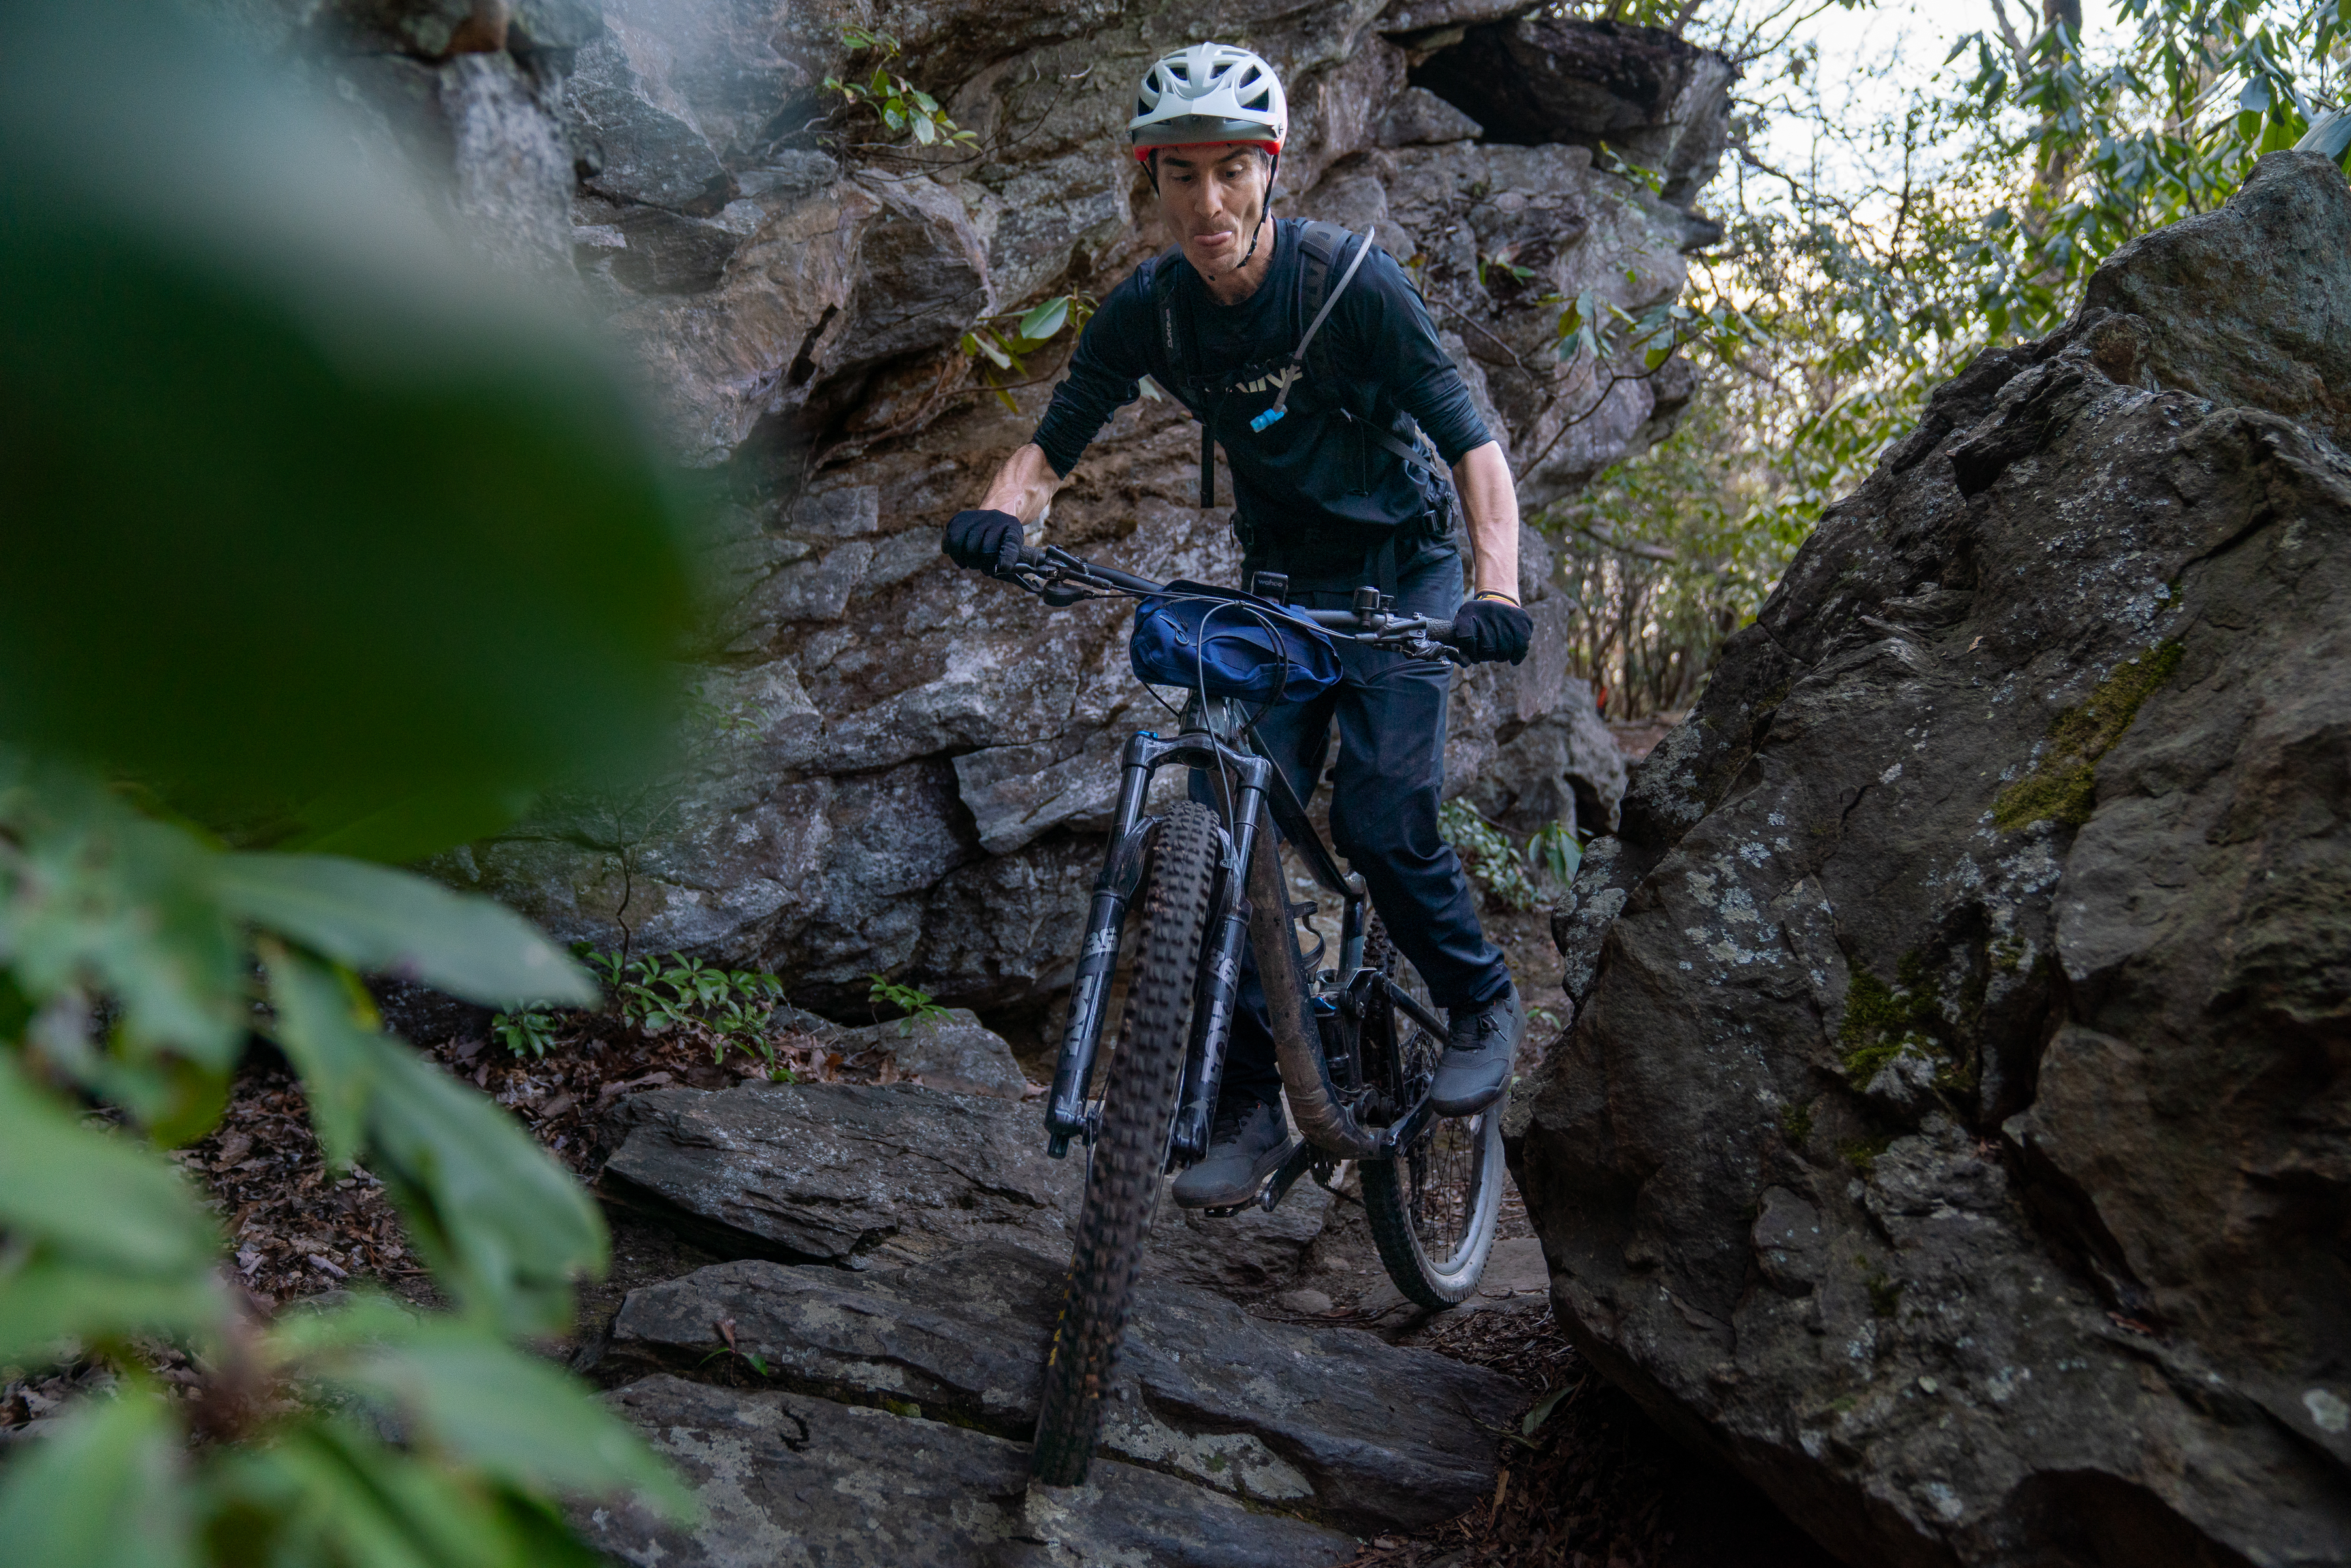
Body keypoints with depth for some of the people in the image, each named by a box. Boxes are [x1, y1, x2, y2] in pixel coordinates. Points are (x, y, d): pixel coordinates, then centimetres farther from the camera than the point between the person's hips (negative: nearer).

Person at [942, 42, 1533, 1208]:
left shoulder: (1352, 280, -21)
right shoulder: (1145, 310, -10)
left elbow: (1471, 442, -23)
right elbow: (1055, 441, -8)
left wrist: (1496, 585, -40)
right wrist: (1001, 509, -32)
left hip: (1399, 567, -3)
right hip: (1279, 580, 4)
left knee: (1380, 819, -17)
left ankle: (1481, 1001, 13)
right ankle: (1250, 1105, 2)